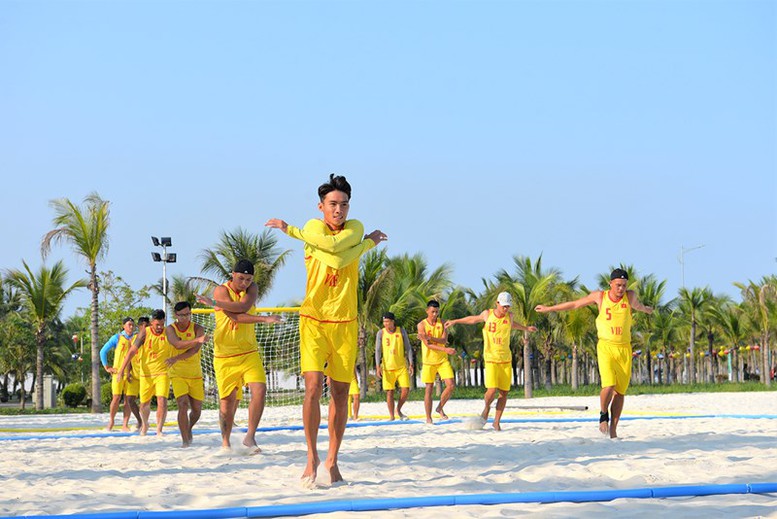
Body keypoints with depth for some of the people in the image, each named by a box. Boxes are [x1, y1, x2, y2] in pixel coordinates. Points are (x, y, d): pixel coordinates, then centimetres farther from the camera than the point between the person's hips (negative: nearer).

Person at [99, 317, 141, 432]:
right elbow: (103, 351, 8)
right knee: (116, 397, -6)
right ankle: (111, 421, 11)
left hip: (132, 373, 2)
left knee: (129, 399, -3)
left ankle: (125, 424, 2)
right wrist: (106, 367, 3)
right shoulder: (117, 338, 5)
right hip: (118, 371, -2)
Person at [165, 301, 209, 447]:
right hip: (178, 374, -2)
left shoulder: (197, 329, -3)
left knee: (197, 409, 6)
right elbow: (178, 345, -24)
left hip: (195, 375, 2)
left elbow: (195, 350, -19)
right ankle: (185, 441, -15)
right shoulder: (170, 329, -3)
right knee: (183, 405, -18)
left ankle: (189, 428, 38)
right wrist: (197, 340, -38)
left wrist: (177, 358, -32)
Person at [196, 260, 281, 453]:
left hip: (249, 352, 3)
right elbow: (235, 316, -21)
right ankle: (225, 442, 19)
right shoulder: (221, 290, -6)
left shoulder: (252, 288, 5)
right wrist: (264, 319, -26)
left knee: (260, 389, -17)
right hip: (225, 356, -3)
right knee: (228, 401, 2)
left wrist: (215, 303, -21)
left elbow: (244, 306, -18)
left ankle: (250, 436, -8)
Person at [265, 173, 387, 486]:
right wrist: (368, 243, -6)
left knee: (340, 393, 5)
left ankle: (332, 460, 16)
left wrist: (290, 229, -10)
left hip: (345, 323, 2)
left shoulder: (356, 228, 4)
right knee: (313, 386, -15)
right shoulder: (313, 227, 0)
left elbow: (333, 246, -18)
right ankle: (312, 455, -2)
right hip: (313, 320, -2)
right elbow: (337, 259, -17)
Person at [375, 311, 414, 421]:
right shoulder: (381, 333, -1)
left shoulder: (401, 331, 1)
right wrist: (378, 366, -12)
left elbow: (408, 348, 5)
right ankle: (391, 416, 8)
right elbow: (378, 350, -3)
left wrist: (411, 364, -2)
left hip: (401, 366, 1)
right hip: (387, 367, -1)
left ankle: (398, 410, 16)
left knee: (405, 390, -7)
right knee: (389, 392, -1)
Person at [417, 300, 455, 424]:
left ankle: (440, 408, 15)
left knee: (451, 385, -7)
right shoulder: (422, 325, -6)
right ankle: (428, 418, 6)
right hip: (429, 361, -3)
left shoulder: (442, 323, 3)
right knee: (429, 389, -1)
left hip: (443, 360, 3)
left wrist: (430, 337, -25)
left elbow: (444, 340, -9)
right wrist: (446, 349, -25)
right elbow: (428, 345, -15)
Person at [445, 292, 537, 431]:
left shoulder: (509, 316, 4)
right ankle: (486, 408, 15)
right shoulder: (487, 314, -3)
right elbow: (474, 319, 18)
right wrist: (455, 321, 25)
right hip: (491, 358, -3)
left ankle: (497, 422, 13)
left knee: (504, 392, 1)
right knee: (492, 390, -17)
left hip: (506, 359, 3)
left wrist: (526, 328, 40)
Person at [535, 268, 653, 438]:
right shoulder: (599, 296, 0)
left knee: (620, 391, 2)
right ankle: (603, 415, 8)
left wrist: (646, 309, 49)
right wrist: (549, 308, 18)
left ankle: (613, 430, 9)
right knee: (609, 386, -19)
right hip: (606, 347, -2)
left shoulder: (630, 296, 2)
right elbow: (575, 304, 12)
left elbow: (637, 305, 28)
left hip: (625, 349, 2)